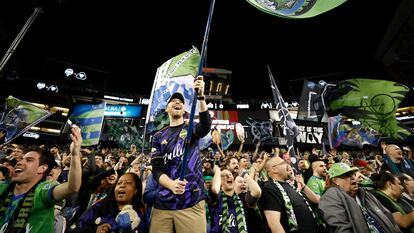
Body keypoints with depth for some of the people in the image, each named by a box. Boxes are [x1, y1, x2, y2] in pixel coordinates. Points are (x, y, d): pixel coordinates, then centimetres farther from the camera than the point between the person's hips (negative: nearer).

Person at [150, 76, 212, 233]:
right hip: (163, 203, 2)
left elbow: (206, 126, -19)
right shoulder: (158, 136, 9)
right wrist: (171, 184, -18)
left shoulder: (191, 129, 5)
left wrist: (200, 96, -31)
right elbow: (156, 169, 2)